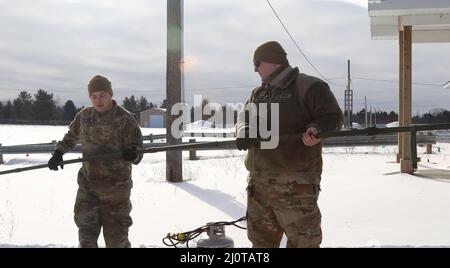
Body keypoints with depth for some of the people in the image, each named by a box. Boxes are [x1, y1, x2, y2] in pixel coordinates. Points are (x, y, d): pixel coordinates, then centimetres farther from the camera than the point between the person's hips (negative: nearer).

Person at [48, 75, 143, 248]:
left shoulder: (126, 120, -12)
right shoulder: (84, 116, 3)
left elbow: (137, 156, -13)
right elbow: (71, 136, 24)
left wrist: (132, 154, -35)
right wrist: (58, 153, 9)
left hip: (115, 187, -4)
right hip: (87, 184, 5)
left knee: (116, 237, 4)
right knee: (86, 234, 7)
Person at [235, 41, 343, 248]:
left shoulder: (308, 87, -4)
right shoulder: (258, 93, 20)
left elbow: (333, 116, -7)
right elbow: (243, 117, 14)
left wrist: (316, 128, -29)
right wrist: (244, 131, -10)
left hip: (295, 183, -7)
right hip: (259, 182, 8)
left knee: (301, 240, -6)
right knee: (261, 240, 16)